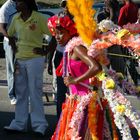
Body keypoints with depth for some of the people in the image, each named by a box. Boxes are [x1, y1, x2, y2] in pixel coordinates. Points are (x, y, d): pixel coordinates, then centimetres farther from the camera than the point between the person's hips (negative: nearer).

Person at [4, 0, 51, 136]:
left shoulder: (39, 18, -11)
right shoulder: (15, 18, 5)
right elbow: (10, 34, 23)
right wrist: (13, 46, 9)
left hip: (35, 59, -6)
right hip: (19, 59, 6)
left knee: (35, 92, -4)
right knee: (21, 92, 10)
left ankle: (39, 124, 2)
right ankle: (19, 123, 17)